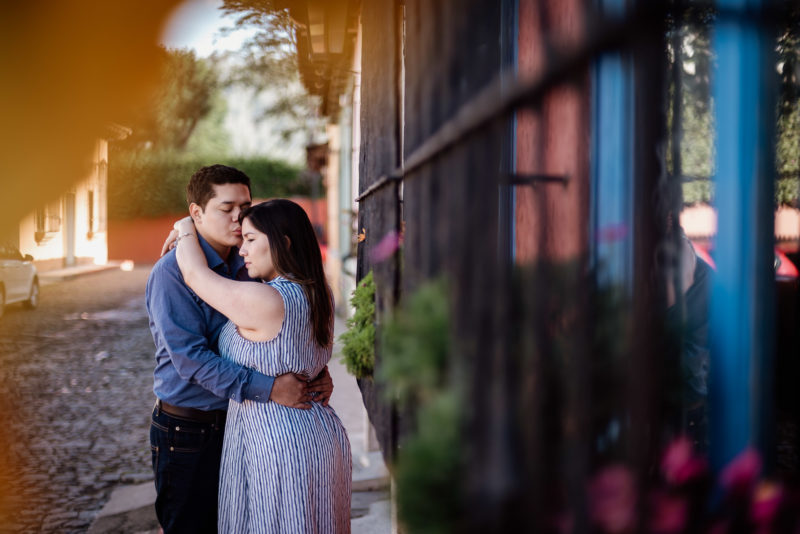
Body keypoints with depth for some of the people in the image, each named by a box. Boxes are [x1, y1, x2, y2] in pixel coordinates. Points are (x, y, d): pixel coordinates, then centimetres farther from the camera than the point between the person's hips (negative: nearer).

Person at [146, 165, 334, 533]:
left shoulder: (246, 268, 8)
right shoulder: (172, 272, -14)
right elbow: (190, 358, -22)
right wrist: (267, 389, -28)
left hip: (236, 423, 7)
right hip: (187, 430, -7)